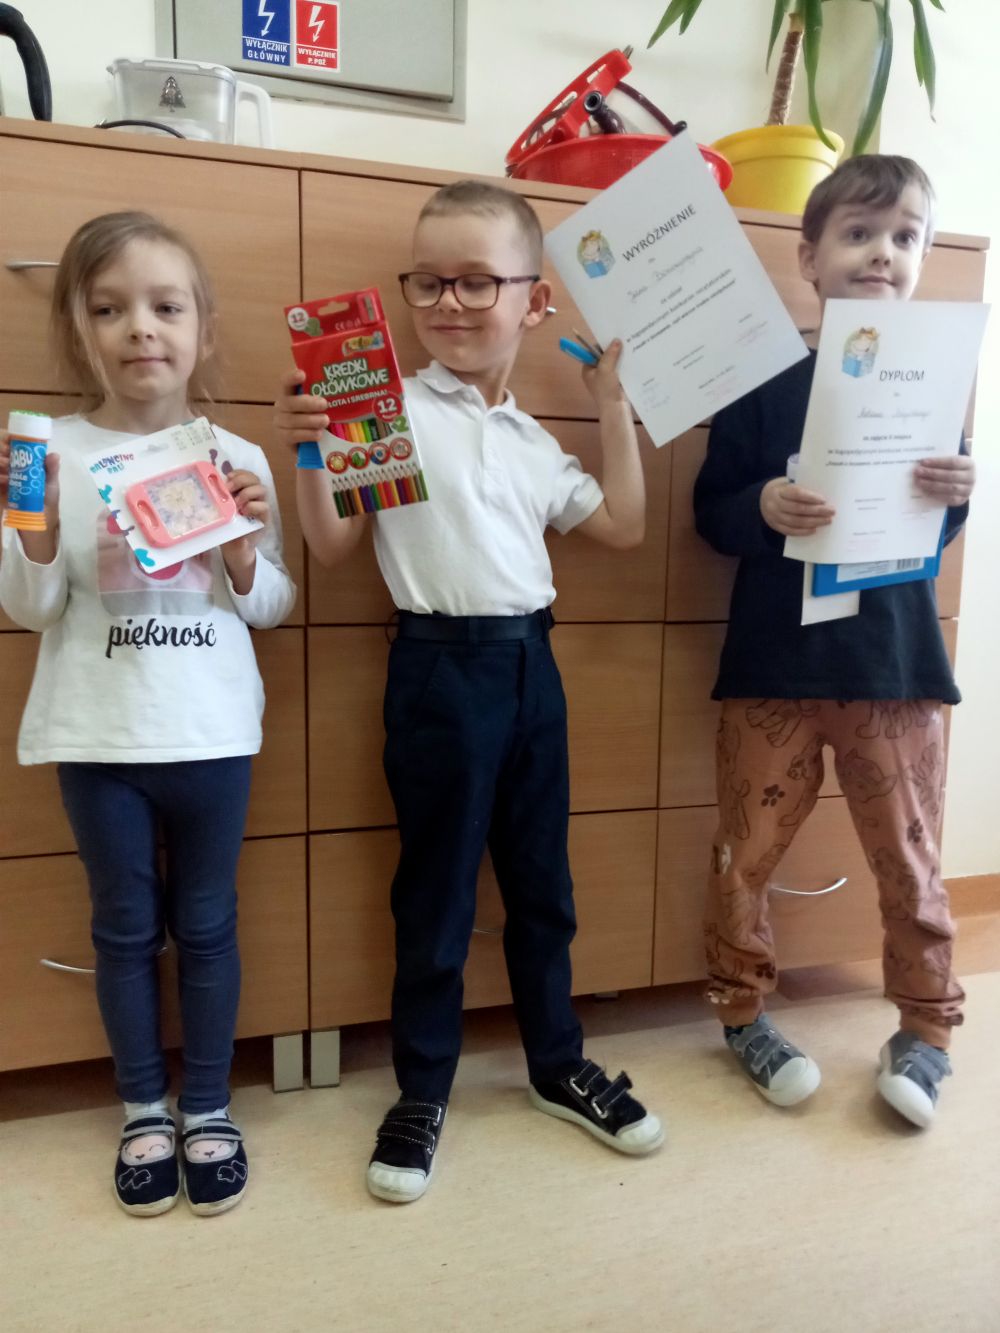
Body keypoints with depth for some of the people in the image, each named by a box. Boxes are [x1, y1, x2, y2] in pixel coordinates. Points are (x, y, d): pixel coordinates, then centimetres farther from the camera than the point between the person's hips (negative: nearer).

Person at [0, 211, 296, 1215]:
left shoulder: (238, 460, 0)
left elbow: (270, 609, 4)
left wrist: (244, 550, -15)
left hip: (213, 734, 1)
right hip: (97, 738, 0)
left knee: (206, 924, 13)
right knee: (126, 927, 13)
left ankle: (208, 1110, 31)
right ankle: (144, 1110, 34)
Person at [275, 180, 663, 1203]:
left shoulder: (533, 441, 13)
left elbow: (622, 526, 13)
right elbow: (332, 546, -5)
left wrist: (613, 408, 11)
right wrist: (308, 454, -21)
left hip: (530, 660, 6)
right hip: (441, 664, -5)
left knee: (542, 876, 15)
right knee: (437, 886, 6)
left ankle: (557, 1063, 35)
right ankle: (422, 1092, 26)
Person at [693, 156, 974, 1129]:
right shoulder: (763, 377, -1)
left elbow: (933, 533, 10)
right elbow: (710, 515, -3)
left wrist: (956, 495, -11)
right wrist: (762, 507, -23)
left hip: (896, 663, 2)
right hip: (775, 663, -1)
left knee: (909, 857, 10)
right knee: (746, 851, 8)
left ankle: (926, 1028, 31)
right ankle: (744, 1017, 29)